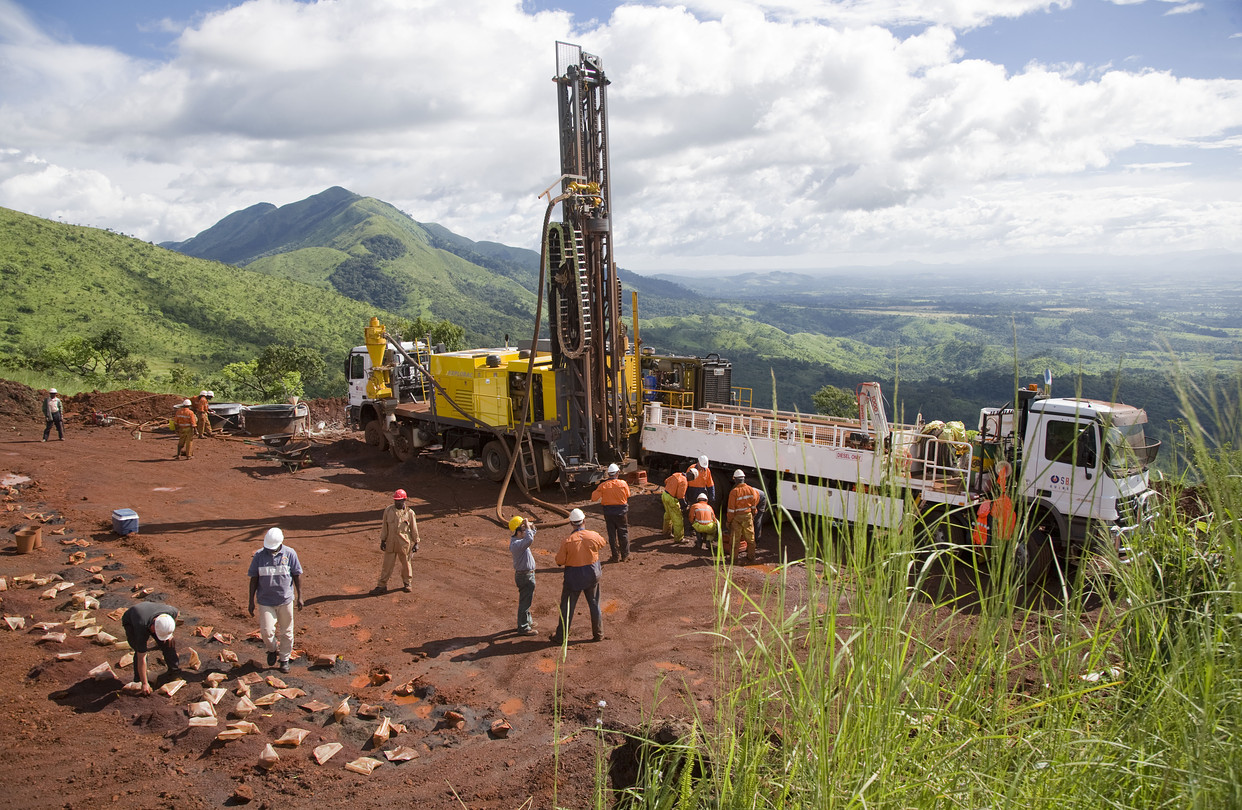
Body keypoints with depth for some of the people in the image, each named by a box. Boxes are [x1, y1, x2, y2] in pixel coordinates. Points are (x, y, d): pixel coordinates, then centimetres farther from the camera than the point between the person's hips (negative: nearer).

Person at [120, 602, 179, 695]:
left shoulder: (170, 611, -36)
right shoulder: (142, 629, -44)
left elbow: (175, 614, -5)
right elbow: (141, 658, -36)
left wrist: (170, 635, -8)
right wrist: (144, 684, -31)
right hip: (130, 622, -4)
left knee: (168, 643, -7)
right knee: (140, 651, -22)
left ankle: (175, 671, 11)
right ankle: (139, 681, -5)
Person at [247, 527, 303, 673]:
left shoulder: (289, 554, -5)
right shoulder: (259, 555, -4)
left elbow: (297, 575, 3)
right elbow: (254, 579, 2)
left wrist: (299, 597, 3)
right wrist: (251, 601, 2)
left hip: (285, 600, 0)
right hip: (265, 602, 0)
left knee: (286, 632, 8)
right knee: (266, 631, -8)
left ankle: (284, 659, 26)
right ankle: (272, 650, 24)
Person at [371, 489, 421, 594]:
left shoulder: (409, 512, -6)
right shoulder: (388, 510, -2)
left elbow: (414, 529, 1)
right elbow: (384, 526, 5)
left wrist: (416, 542, 3)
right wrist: (382, 540, 4)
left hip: (404, 543, -1)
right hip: (390, 542, 1)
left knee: (406, 564, 12)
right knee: (387, 564, 5)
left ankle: (407, 583, 30)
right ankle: (382, 585, 13)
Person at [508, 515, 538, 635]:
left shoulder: (517, 540, 3)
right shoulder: (516, 544, -29)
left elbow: (531, 535, 20)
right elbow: (530, 540, -47)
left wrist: (531, 527, -1)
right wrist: (528, 527, -33)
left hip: (528, 574, 10)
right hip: (525, 576, -10)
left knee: (528, 599, 25)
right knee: (525, 601, 1)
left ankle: (527, 620, 41)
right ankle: (523, 628, 11)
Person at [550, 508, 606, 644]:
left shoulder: (567, 541, -18)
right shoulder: (593, 536, -12)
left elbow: (559, 561, -13)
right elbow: (603, 543, 12)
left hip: (573, 578, -2)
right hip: (592, 576, 2)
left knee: (567, 607, 10)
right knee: (594, 605, 17)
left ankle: (561, 636, 18)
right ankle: (598, 634, 26)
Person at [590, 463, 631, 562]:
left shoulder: (603, 486, -10)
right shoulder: (623, 484, -11)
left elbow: (594, 497, -7)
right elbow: (628, 496, 2)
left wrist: (596, 490, 10)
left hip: (608, 512, 1)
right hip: (621, 512, -1)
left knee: (612, 534, 10)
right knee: (623, 533, 11)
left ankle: (615, 555, 15)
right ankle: (625, 556, 16)